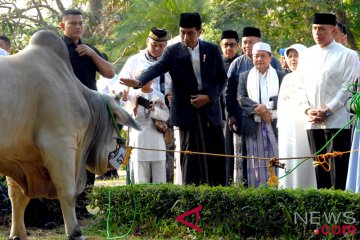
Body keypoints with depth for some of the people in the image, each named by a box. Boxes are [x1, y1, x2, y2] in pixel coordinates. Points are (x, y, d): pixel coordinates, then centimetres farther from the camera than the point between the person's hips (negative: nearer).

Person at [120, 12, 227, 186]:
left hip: (210, 108, 2)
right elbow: (156, 68, -17)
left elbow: (222, 78, 8)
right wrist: (139, 81, -37)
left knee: (216, 155, 3)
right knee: (190, 155, -1)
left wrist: (209, 97, -8)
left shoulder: (212, 50, 4)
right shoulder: (173, 52, -2)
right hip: (187, 110, -2)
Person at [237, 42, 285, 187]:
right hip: (253, 125, 0)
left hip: (275, 124, 0)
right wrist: (257, 109, -13)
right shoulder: (244, 77, 15)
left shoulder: (281, 76, 12)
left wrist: (267, 106, -15)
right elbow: (241, 99, 3)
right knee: (255, 162, -2)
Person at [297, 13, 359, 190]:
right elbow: (302, 86, 15)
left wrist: (327, 111, -13)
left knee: (338, 168, -7)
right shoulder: (307, 56, 14)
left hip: (337, 121, -5)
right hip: (313, 122, 5)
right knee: (320, 168, 8)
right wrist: (307, 110, -1)